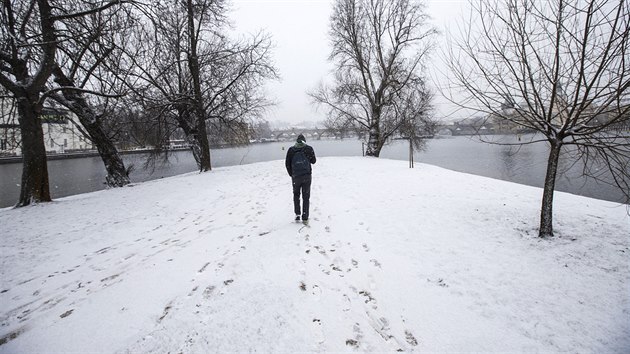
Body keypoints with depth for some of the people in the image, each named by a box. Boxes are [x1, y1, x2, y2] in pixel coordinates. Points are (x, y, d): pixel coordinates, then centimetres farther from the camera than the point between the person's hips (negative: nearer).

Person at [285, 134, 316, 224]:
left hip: (295, 176, 1)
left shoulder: (291, 150, 1)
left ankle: (297, 214, 12)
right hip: (307, 176, -1)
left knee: (296, 195, 20)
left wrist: (291, 174, 15)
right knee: (306, 197, 6)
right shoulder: (309, 149, -2)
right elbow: (313, 161, 6)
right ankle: (305, 218, 6)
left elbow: (287, 164, 3)